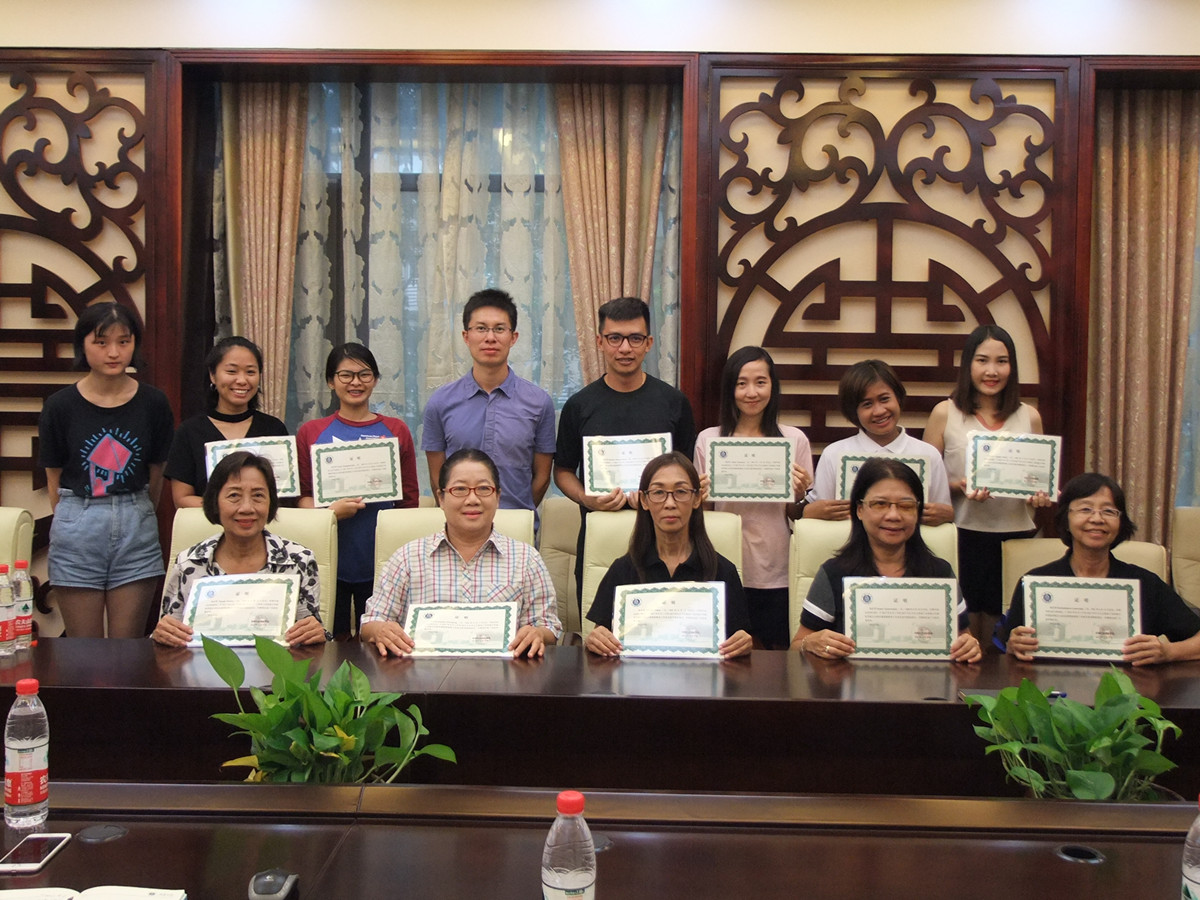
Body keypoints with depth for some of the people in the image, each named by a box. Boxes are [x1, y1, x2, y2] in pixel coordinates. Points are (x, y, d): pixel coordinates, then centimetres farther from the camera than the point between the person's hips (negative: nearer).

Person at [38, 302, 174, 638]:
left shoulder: (153, 403, -1)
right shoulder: (60, 406, -3)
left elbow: (156, 474, 7)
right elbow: (55, 478, 4)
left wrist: (136, 516, 12)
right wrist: (77, 519, 6)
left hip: (136, 527, 1)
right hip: (77, 531, -1)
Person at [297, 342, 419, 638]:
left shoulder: (396, 431, 9)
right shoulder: (310, 433, 8)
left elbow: (410, 500, 10)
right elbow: (301, 496, 7)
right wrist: (329, 511, -14)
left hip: (380, 558, 0)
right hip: (329, 558, 0)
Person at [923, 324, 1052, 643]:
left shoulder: (1029, 417, 10)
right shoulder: (945, 413, 2)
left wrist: (1041, 495, -5)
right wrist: (958, 486, -16)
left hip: (1016, 535, 2)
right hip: (963, 534, -2)